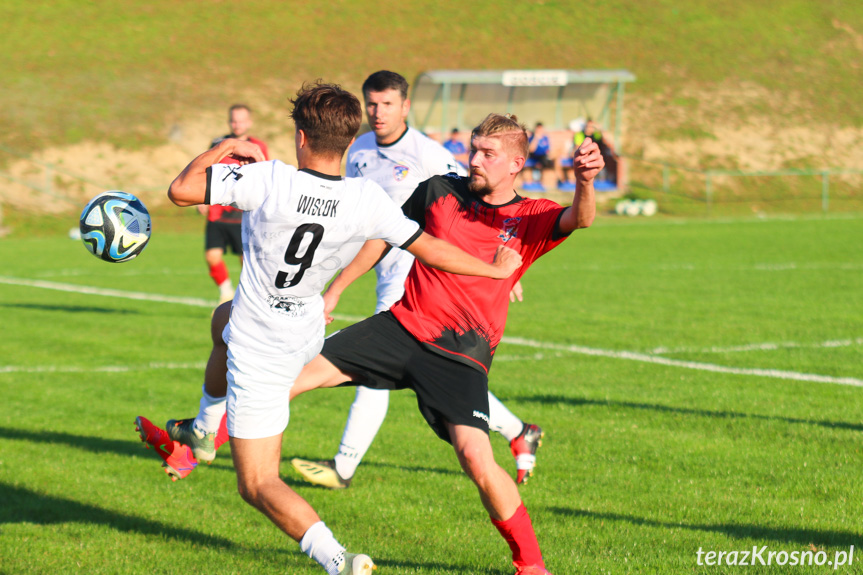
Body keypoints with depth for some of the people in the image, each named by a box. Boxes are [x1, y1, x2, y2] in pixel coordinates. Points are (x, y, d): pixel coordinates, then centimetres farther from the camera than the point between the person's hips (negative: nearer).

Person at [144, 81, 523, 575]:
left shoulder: (269, 180, -27)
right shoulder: (368, 200, -16)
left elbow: (181, 190, -23)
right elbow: (429, 248, -6)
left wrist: (224, 148, -4)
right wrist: (497, 270, 11)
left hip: (259, 353, -6)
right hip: (307, 335, 6)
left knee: (258, 484, -2)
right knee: (224, 318, 40)